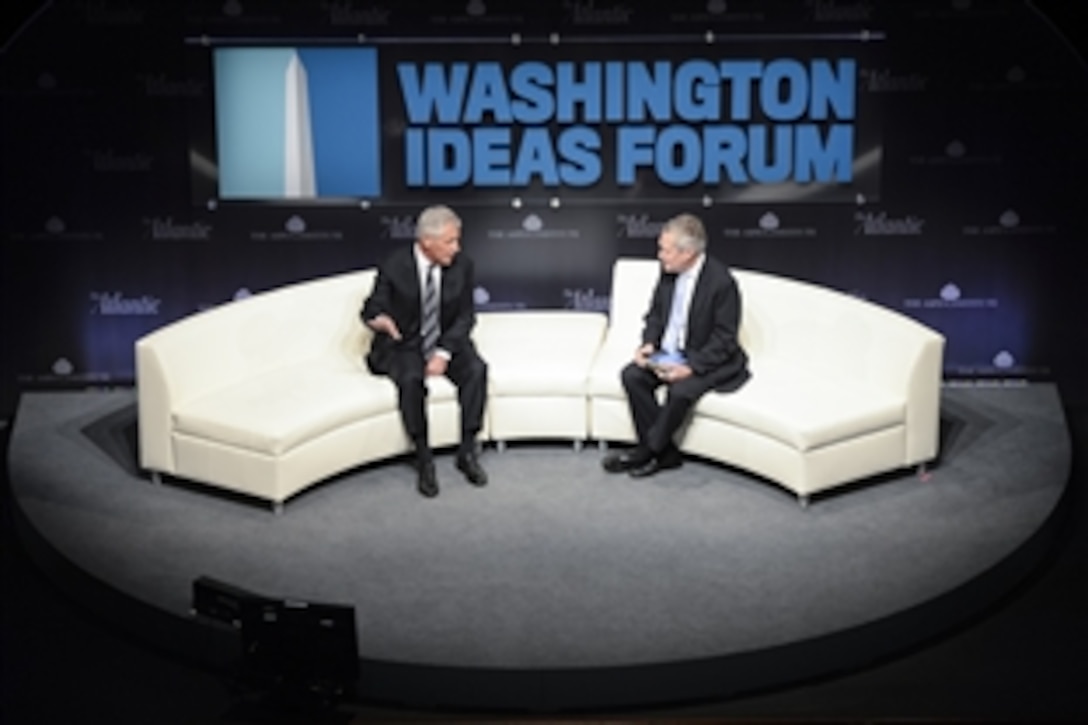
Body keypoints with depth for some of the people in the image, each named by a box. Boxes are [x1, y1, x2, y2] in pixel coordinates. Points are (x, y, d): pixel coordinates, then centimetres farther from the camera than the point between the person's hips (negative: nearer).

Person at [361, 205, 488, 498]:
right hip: (403, 345, -3)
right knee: (411, 380, -34)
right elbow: (372, 309, -5)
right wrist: (378, 319, -32)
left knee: (476, 369, -26)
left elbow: (465, 316, -2)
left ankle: (467, 452, -13)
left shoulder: (462, 265, -5)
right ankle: (423, 459, -18)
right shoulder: (394, 267, -13)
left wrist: (444, 353, -17)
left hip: (447, 341, 3)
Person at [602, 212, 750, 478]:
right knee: (631, 375, -15)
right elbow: (655, 314, 12)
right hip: (668, 353, 7)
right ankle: (665, 452, -9)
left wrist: (690, 368, -27)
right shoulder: (668, 272, -2)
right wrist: (648, 344, -8)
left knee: (680, 391, -32)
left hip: (706, 360, -7)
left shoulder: (721, 282, -21)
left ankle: (648, 451, -8)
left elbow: (724, 340, -18)